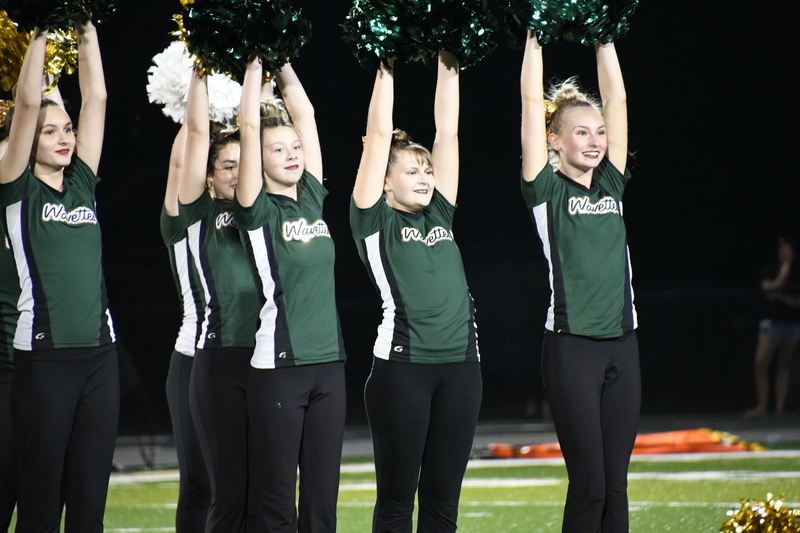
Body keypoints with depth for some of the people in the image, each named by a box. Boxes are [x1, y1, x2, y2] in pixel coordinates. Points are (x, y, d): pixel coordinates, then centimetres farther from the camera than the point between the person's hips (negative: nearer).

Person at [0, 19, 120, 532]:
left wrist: (87, 32, 9)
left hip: (99, 352, 5)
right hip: (44, 355, -5)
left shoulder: (82, 184, 12)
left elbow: (97, 98, 11)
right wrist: (41, 36, -3)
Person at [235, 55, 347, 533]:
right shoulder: (258, 211, -3)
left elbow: (306, 114, 12)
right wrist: (256, 64, -3)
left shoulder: (312, 199, 11)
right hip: (278, 367, -5)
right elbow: (249, 125, -9)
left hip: (328, 364, 6)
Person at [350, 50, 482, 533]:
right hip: (402, 366, -5)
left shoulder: (440, 215, 15)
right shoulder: (376, 221, 2)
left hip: (459, 366, 5)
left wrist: (449, 67, 13)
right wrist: (386, 70, 1)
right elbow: (380, 136, -2)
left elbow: (448, 132, 14)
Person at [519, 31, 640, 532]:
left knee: (615, 485, 5)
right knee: (589, 484, -6)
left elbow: (617, 98, 12)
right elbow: (532, 101, -5)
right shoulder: (546, 189, -1)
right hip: (572, 346, -5)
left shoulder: (611, 184, 12)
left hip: (622, 345, 5)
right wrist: (534, 34, -1)